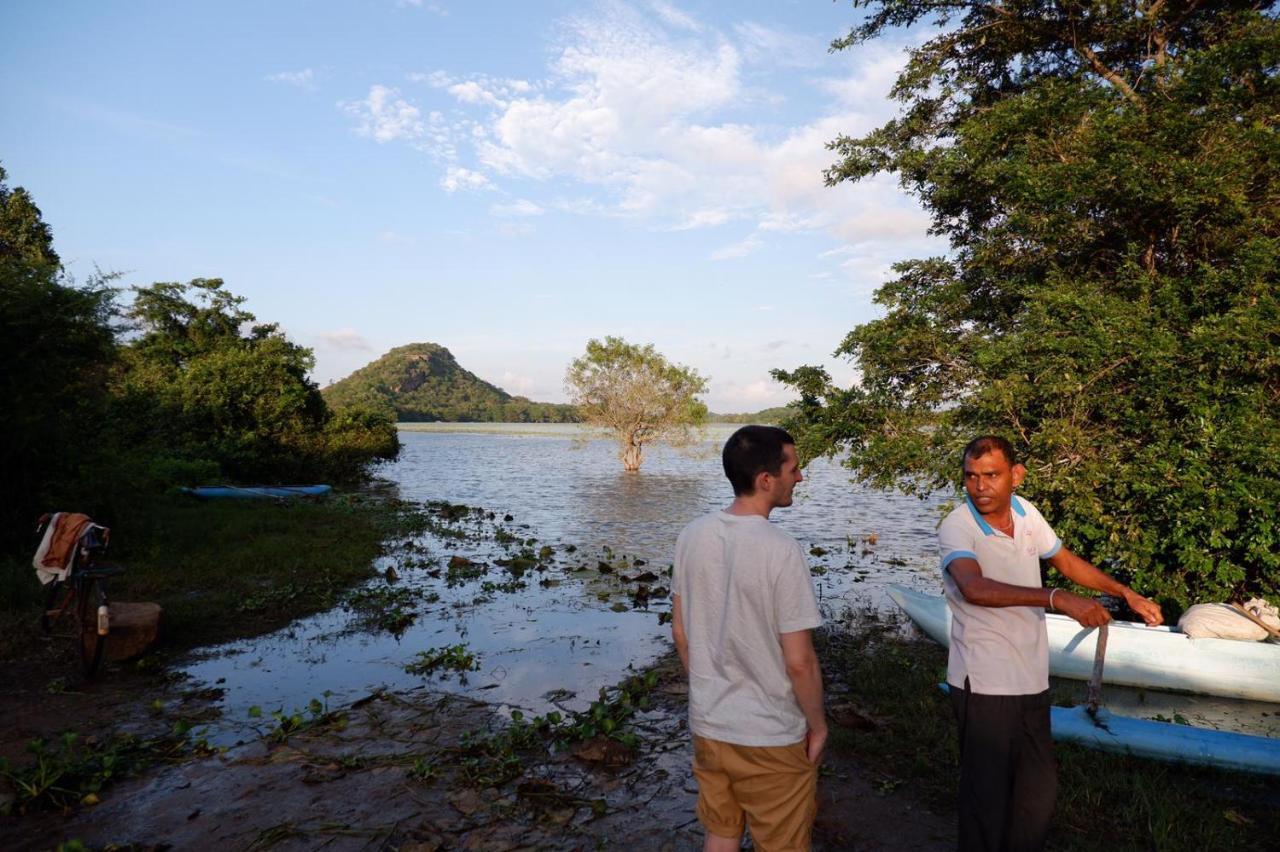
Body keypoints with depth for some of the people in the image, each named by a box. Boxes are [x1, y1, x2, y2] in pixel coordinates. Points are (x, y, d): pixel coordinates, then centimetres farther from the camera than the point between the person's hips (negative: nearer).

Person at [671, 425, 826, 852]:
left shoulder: (692, 536, -6)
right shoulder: (781, 551, -25)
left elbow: (680, 632, 4)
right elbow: (799, 662, -20)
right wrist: (818, 724, -3)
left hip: (707, 724, 6)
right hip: (770, 737, -5)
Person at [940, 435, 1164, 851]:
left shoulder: (1025, 512, 1)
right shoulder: (956, 528, -20)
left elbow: (1066, 560, 19)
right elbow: (974, 588, -39)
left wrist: (1127, 593, 23)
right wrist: (1057, 598, -46)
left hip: (1031, 678, 7)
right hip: (985, 684, -7)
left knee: (1040, 790, 18)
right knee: (988, 796, 3)